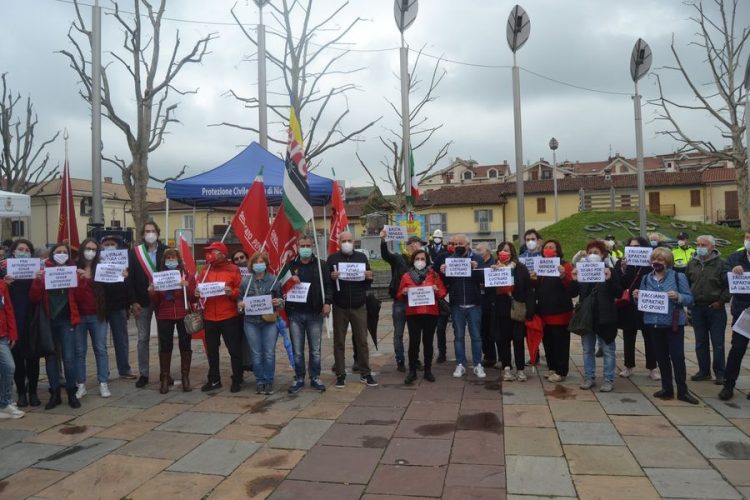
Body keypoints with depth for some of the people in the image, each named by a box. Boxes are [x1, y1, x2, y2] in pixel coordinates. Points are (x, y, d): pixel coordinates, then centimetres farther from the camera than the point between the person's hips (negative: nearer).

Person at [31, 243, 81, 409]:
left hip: (66, 320, -1)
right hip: (48, 321, 1)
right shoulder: (43, 272, 3)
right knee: (50, 357, 7)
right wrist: (37, 281, -19)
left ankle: (71, 393, 8)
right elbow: (34, 299, -4)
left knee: (69, 358, -5)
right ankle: (55, 394, 17)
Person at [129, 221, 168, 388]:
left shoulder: (166, 251, 0)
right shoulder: (135, 253, 1)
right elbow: (130, 278, -1)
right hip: (142, 302, 0)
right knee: (143, 338, 6)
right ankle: (143, 374, 15)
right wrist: (133, 302, -8)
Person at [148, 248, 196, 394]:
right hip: (164, 317, 1)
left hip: (183, 316, -1)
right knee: (165, 346, 3)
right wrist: (151, 292, -14)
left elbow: (193, 299, -3)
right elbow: (155, 301, 6)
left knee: (185, 345, 4)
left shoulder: (187, 276, 1)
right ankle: (164, 378, 11)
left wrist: (187, 288, -20)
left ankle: (185, 377, 14)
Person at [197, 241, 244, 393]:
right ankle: (214, 380, 27)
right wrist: (197, 292, -10)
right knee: (211, 350, 14)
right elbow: (198, 287, 12)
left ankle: (237, 380, 15)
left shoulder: (233, 270, -4)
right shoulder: (205, 270, 10)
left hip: (229, 317, -5)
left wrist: (232, 292, -24)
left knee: (234, 349, 3)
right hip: (209, 317, 5)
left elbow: (241, 291, -5)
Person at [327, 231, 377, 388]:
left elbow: (368, 284, 11)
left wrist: (369, 278, -11)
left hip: (359, 306, 1)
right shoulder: (332, 258, 3)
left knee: (362, 341, 4)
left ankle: (365, 373, 13)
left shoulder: (362, 257, 9)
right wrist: (331, 277, -22)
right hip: (340, 307, -1)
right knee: (339, 342, 5)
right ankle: (340, 374, 13)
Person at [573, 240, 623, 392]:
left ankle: (609, 380, 13)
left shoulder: (611, 271, -3)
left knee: (608, 350, 5)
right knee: (587, 349, 11)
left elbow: (619, 294, -10)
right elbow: (574, 293, 6)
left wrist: (609, 279, -24)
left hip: (604, 317, -4)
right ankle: (589, 377, 21)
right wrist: (574, 280, -12)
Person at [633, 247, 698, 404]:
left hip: (674, 323, -4)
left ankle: (682, 390, 11)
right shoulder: (646, 278, 7)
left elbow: (690, 299, -7)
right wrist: (637, 297, -10)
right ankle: (667, 388, 21)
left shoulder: (678, 277, -5)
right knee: (661, 357, 11)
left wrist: (678, 297, -26)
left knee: (677, 356, -1)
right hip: (654, 323, 4)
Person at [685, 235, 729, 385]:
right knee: (700, 342, 11)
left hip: (715, 309, -4)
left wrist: (721, 301, -10)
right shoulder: (692, 264, 7)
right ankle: (704, 371, 20)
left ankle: (720, 373, 12)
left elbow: (729, 285, -6)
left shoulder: (721, 264, -6)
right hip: (697, 308, 4)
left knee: (717, 343, 2)